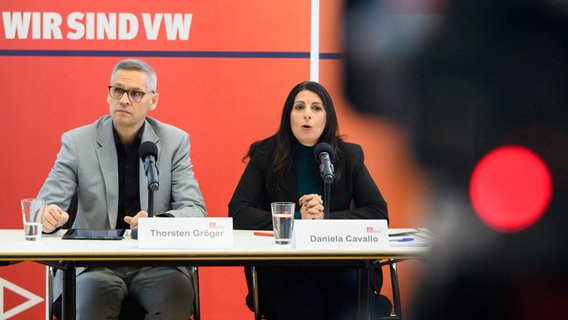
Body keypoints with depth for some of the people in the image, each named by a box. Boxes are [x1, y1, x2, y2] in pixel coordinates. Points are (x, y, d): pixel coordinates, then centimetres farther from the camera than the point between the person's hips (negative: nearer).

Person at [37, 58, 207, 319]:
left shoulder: (175, 141, 6)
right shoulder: (77, 142, 5)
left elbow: (195, 209, 0)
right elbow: (46, 205, 2)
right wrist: (48, 216, -24)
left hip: (157, 263, 1)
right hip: (94, 265, -1)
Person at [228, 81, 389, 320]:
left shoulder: (349, 156, 7)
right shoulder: (265, 156, 4)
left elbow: (379, 213, 2)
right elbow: (238, 213, -6)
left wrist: (326, 219, -13)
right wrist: (296, 220, -17)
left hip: (339, 262, 2)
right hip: (281, 270, -2)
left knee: (354, 288, -30)